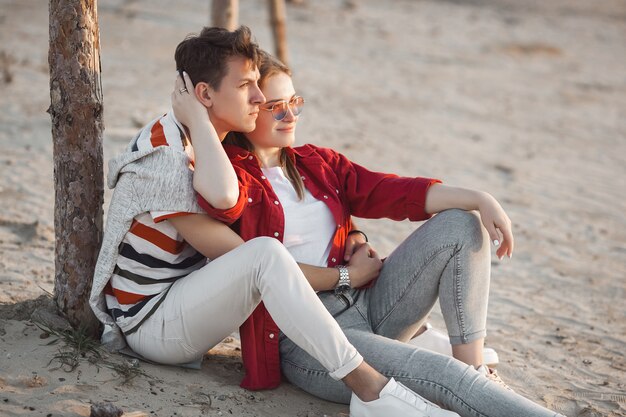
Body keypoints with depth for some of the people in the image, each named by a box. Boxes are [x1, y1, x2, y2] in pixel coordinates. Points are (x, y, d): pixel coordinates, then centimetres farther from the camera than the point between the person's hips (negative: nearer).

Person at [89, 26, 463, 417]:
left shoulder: (211, 144, 6)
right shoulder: (164, 155, -24)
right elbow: (245, 257, -25)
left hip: (187, 298, 9)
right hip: (150, 323, -9)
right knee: (265, 253, -36)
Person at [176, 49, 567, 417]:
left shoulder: (316, 163, 17)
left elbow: (392, 192, 5)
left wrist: (479, 199, -8)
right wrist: (195, 118, -17)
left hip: (367, 305, 8)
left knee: (459, 225, -7)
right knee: (441, 374, -27)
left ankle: (475, 366, -12)